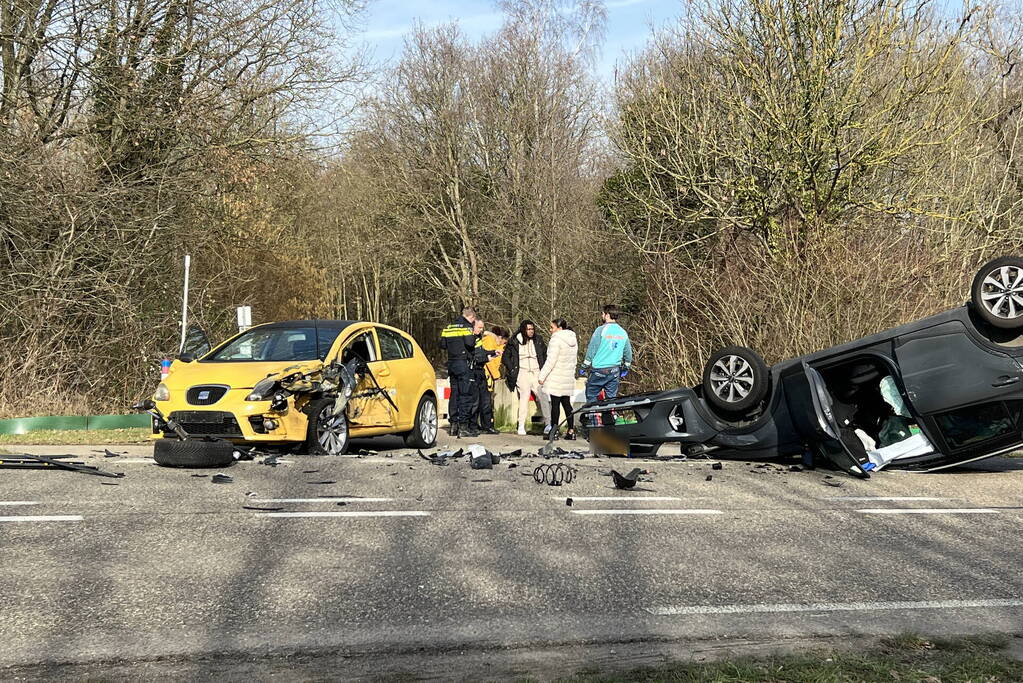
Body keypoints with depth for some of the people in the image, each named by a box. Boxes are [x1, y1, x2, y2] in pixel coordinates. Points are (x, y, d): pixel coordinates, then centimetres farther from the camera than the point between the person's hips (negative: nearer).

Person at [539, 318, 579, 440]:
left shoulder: (556, 339, -13)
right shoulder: (573, 340, 12)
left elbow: (551, 361, -17)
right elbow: (575, 360, 17)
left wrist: (542, 376, -12)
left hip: (556, 378, -8)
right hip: (569, 378, 8)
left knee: (555, 404, -3)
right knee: (567, 403, 11)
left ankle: (554, 431, -1)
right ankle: (571, 431, 9)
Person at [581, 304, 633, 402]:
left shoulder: (601, 330, -10)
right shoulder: (623, 332, 7)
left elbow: (591, 351, -8)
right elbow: (628, 353, 15)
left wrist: (584, 367, 0)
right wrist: (625, 368, 29)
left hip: (599, 369, -5)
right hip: (614, 371, 5)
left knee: (591, 397, 4)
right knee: (611, 397, 10)